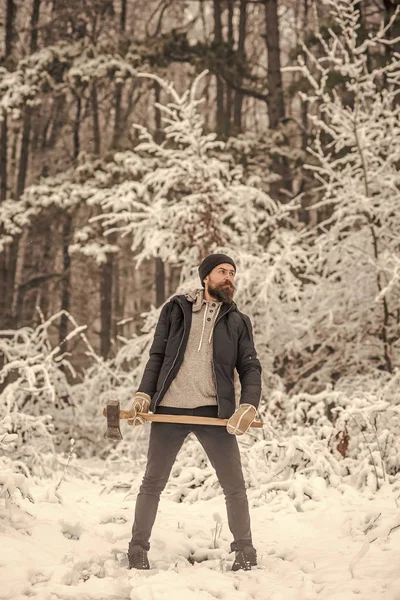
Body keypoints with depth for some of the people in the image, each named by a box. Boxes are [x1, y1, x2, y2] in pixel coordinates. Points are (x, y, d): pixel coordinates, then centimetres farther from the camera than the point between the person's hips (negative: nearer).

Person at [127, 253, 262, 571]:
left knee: (234, 485, 1)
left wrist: (249, 407, -12)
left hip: (213, 411, 0)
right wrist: (143, 395, -2)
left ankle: (245, 553, 14)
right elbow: (157, 357, 10)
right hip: (169, 410, 0)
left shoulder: (237, 321, 10)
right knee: (152, 483, 7)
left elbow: (250, 368, 5)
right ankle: (138, 549, 19)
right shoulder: (176, 310, 9)